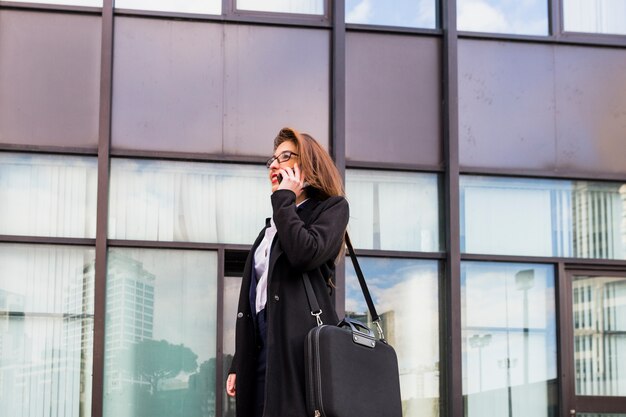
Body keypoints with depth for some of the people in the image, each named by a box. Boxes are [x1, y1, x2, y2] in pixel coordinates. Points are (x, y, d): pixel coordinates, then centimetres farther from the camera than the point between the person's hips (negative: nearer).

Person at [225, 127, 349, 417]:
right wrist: (238, 364, 17)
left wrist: (284, 199, -2)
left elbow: (305, 254, -16)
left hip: (300, 344, -7)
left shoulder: (331, 207, 7)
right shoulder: (273, 224, 27)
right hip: (263, 348, 7)